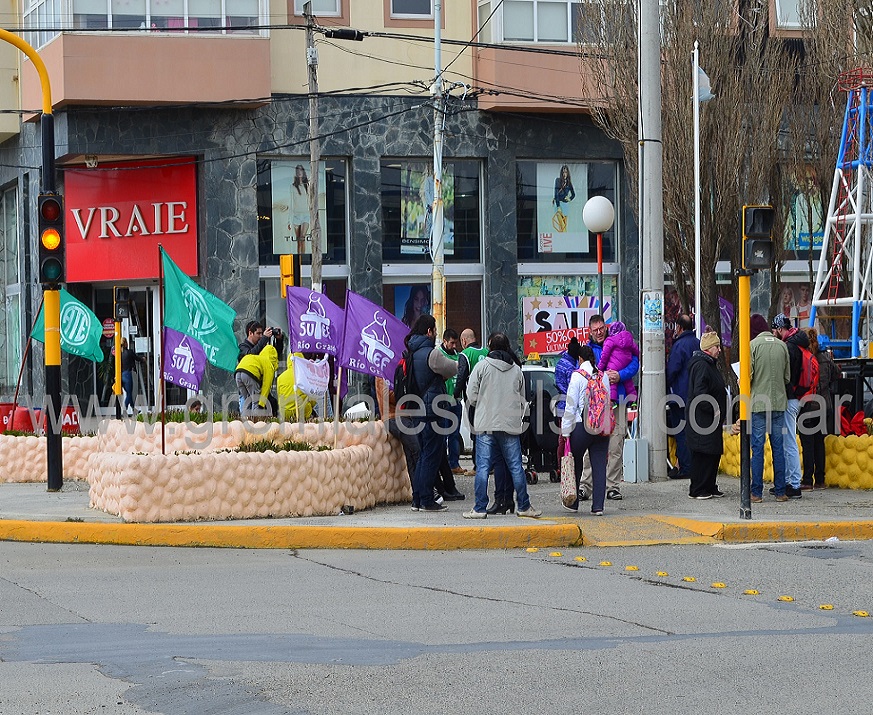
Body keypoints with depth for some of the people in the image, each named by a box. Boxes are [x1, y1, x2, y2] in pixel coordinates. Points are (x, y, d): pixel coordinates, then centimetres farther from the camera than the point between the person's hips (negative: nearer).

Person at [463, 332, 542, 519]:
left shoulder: (482, 366, -3)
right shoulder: (516, 369, 7)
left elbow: (472, 395, -3)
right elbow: (522, 400, 13)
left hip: (486, 425, -3)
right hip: (511, 426, 3)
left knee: (483, 467, -1)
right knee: (516, 467, 7)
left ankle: (480, 508, -2)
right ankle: (524, 506, 12)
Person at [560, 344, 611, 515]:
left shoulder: (578, 376, -6)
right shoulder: (603, 376, 7)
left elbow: (571, 406, -7)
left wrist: (566, 431, -4)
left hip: (581, 425, -4)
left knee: (576, 464, 11)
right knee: (599, 466, 3)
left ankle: (573, 503, 20)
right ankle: (598, 506, -1)